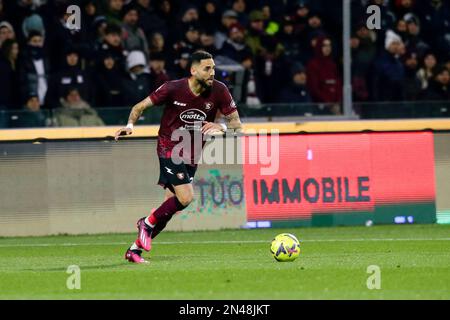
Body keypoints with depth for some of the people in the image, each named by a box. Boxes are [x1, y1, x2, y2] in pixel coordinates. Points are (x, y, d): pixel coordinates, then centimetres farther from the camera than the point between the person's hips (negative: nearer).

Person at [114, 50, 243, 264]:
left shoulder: (219, 91, -9)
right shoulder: (173, 89, -17)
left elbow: (237, 123, -3)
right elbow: (140, 106, -4)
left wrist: (222, 127, -25)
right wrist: (130, 125, -23)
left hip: (192, 154, 4)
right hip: (169, 148, -4)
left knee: (170, 207, 4)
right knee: (186, 198, -20)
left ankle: (135, 249, 17)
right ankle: (148, 223, 6)